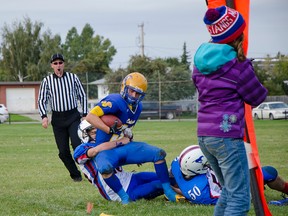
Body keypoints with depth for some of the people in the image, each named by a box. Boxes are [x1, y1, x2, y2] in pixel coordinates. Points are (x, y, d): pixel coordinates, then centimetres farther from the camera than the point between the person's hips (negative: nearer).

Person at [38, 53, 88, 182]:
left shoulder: (73, 78, 3)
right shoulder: (47, 81, 2)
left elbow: (82, 96, 9)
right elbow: (41, 100, 2)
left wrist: (85, 114, 3)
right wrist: (44, 116, -13)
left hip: (73, 116, -1)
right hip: (57, 118, 1)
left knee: (77, 144, -18)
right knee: (63, 151, 2)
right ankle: (75, 175, 16)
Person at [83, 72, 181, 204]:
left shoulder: (137, 107, 9)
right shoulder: (115, 101, -19)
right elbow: (90, 117, -27)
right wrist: (111, 130, -30)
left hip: (125, 146, 7)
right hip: (107, 149, -7)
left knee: (159, 153, -7)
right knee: (105, 168, -41)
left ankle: (168, 191, 1)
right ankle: (124, 197, -20)